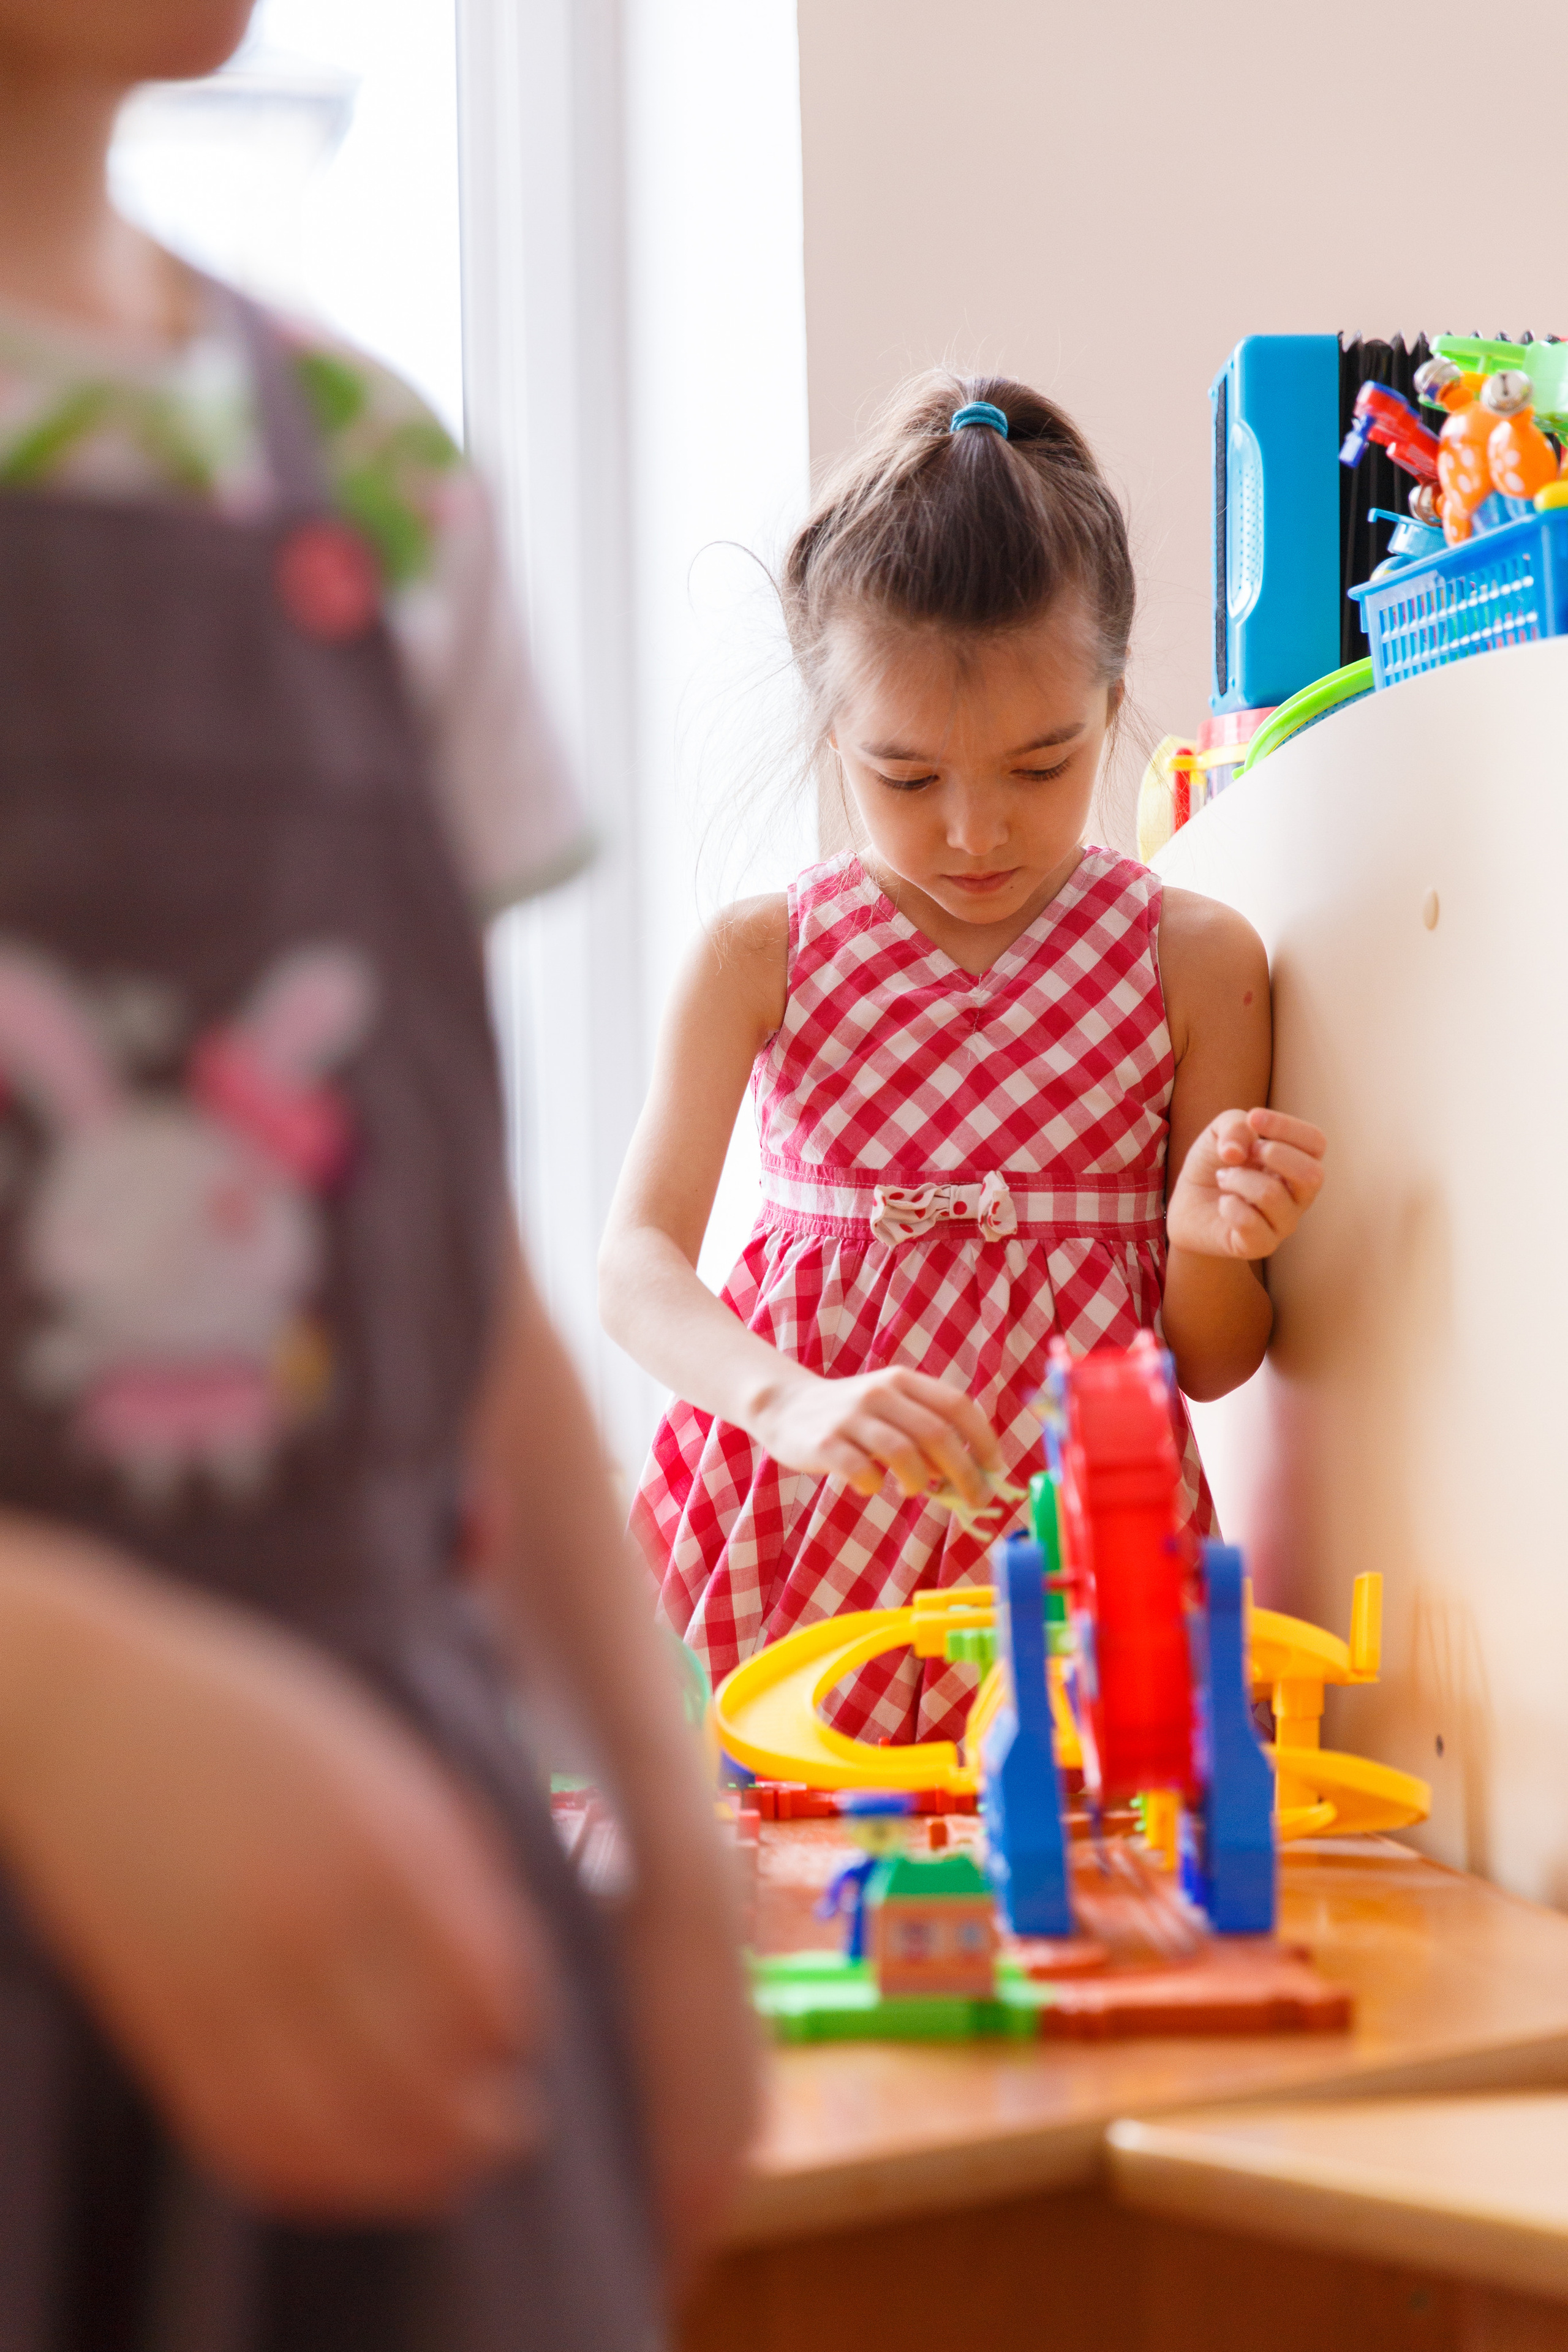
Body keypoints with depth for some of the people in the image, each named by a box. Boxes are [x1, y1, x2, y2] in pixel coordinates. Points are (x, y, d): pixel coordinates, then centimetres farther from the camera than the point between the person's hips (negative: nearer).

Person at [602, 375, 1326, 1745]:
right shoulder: (762, 957, 2)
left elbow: (1214, 1365, 7)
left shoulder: (1193, 961, 2)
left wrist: (1211, 1245, -16)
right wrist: (788, 1400, -29)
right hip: (805, 1529, 0)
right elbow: (639, 1260, -10)